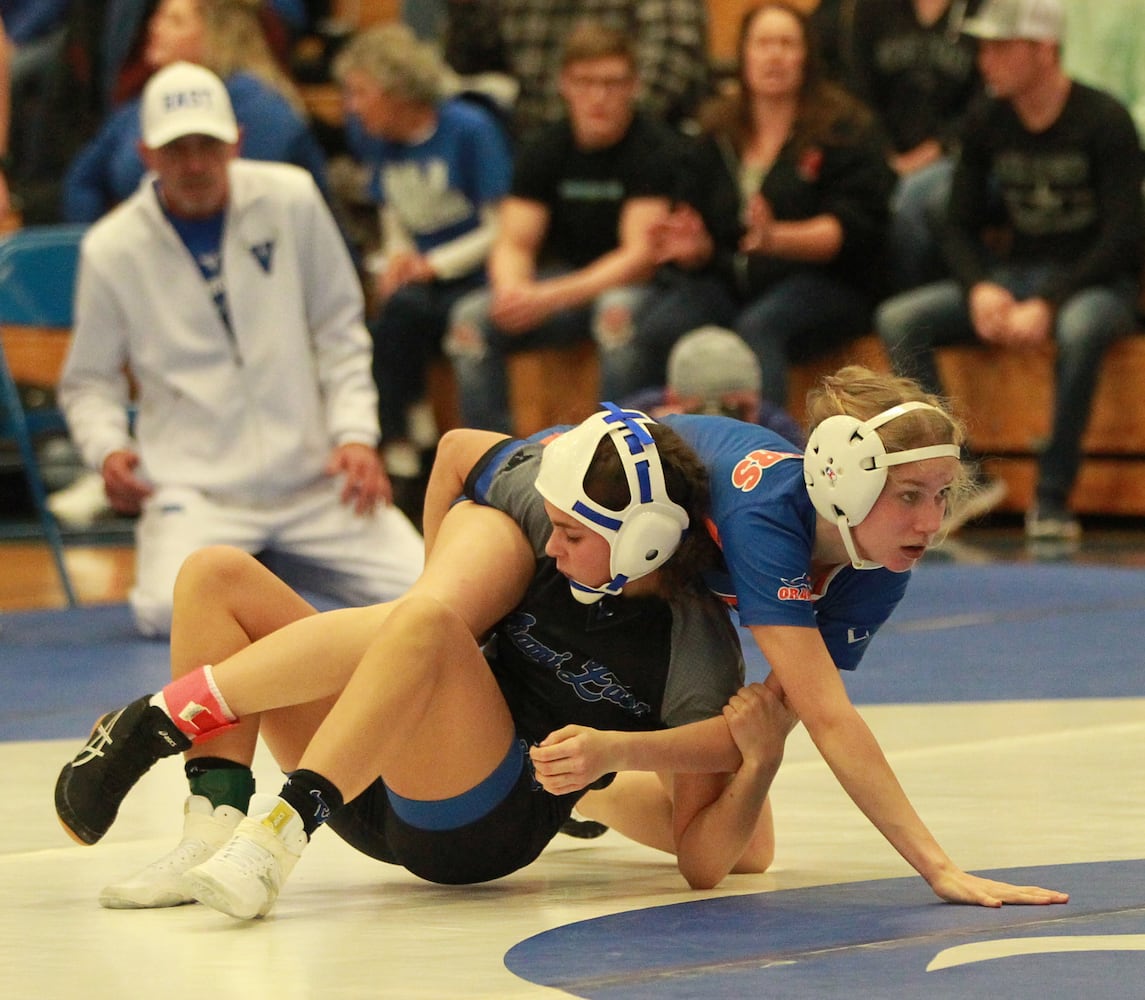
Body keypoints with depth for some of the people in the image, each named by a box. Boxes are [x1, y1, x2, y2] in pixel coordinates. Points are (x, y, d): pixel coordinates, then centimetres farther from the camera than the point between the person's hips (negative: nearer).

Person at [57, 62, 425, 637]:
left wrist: (356, 433, -1)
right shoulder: (111, 249, -1)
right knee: (170, 613, -31)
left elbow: (339, 329, 10)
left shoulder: (291, 199, 1)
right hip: (195, 490, -2)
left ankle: (275, 561, 14)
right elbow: (88, 381, 9)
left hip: (313, 478, 2)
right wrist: (107, 448, -11)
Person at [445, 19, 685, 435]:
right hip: (566, 284, 5)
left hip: (633, 287, -5)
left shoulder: (656, 149, -14)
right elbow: (513, 244, -2)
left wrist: (549, 297, -31)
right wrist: (512, 290, -28)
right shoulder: (544, 151, 1)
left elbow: (641, 255, -21)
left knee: (618, 310, -39)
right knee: (471, 317, -19)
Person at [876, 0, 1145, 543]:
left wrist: (1048, 304, -26)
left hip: (1096, 282, -5)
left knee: (1079, 326, -42)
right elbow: (961, 226, 7)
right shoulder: (987, 126, 4)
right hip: (1013, 277, 5)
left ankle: (1053, 496, -31)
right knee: (897, 319, -17)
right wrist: (980, 289, -16)